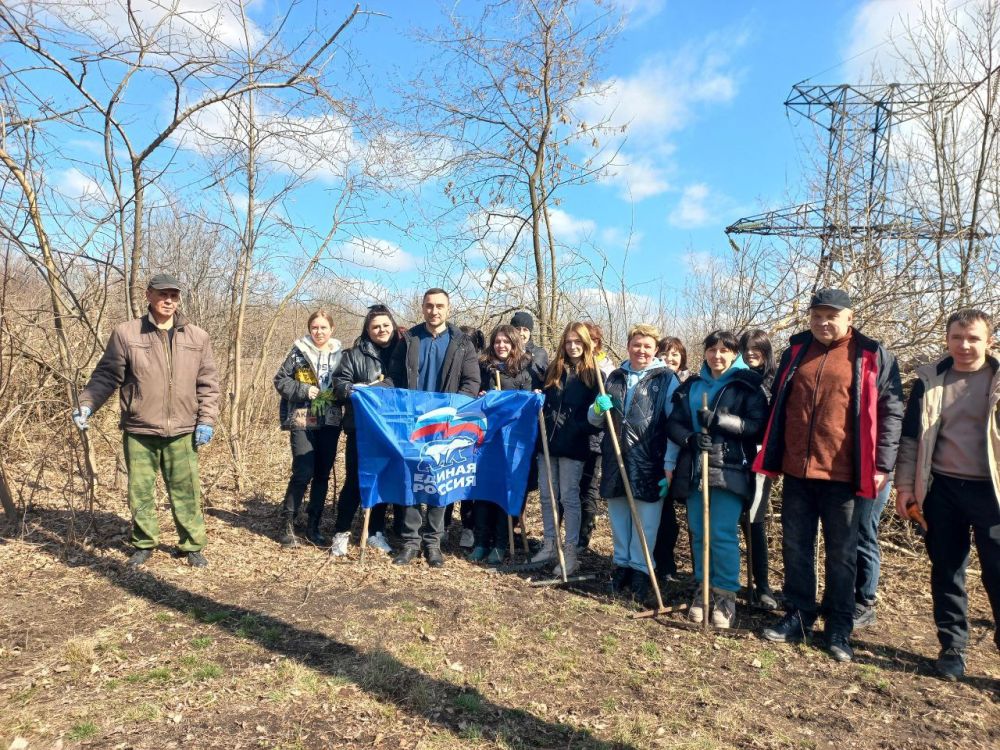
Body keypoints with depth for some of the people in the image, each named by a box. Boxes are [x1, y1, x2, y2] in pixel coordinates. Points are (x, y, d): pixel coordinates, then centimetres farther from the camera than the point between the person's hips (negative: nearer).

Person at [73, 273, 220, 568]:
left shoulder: (198, 337, 4)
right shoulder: (126, 333, -1)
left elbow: (208, 383, 6)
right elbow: (106, 375, 2)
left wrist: (206, 420, -1)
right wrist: (86, 403, -12)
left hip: (182, 432, 1)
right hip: (139, 431, 0)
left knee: (186, 493, 8)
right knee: (140, 492, 12)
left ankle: (192, 545, 22)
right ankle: (143, 544, 30)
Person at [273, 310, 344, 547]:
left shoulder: (340, 354, 8)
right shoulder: (298, 351, 0)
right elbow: (280, 380, 1)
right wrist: (303, 390, -12)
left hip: (330, 423, 3)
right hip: (302, 422, -3)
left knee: (323, 474, 8)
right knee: (303, 473, -8)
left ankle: (314, 525, 20)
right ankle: (287, 523, 9)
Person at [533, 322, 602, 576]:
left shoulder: (593, 374, -2)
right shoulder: (553, 370, 12)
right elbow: (542, 400, 21)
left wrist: (582, 428, -15)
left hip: (573, 445, -5)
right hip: (548, 441, 5)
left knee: (569, 497, 0)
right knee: (547, 496, 11)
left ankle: (571, 552, 10)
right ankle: (549, 545, 26)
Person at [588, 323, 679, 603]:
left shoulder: (667, 379, -1)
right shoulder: (615, 377, 12)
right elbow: (595, 420, 18)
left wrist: (671, 466, -11)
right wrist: (598, 408, -6)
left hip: (649, 463, -4)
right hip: (616, 460, 4)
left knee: (646, 519, 2)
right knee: (618, 515, 13)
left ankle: (641, 569, 17)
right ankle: (622, 563, 28)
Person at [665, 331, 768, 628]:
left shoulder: (748, 385, 2)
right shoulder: (691, 386, 15)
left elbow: (759, 425, -8)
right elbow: (673, 424, 10)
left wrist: (720, 420, -18)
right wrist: (690, 437, -11)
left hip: (730, 470, -4)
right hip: (694, 469, 4)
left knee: (723, 534, -7)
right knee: (698, 533, 9)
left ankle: (726, 593, 8)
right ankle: (703, 589, 22)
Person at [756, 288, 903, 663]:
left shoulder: (873, 357, -2)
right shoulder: (796, 350, 9)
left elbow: (891, 413, -2)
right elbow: (777, 405, 15)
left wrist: (881, 466, -8)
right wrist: (771, 457, 12)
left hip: (844, 474, -3)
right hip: (796, 471, 4)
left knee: (841, 554, 9)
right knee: (795, 548, 11)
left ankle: (839, 628, 23)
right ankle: (798, 617, 26)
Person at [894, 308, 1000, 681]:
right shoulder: (929, 380, 5)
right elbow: (911, 436, 7)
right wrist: (905, 484, 3)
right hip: (942, 489, 2)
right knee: (946, 572, 10)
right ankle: (952, 647, 24)